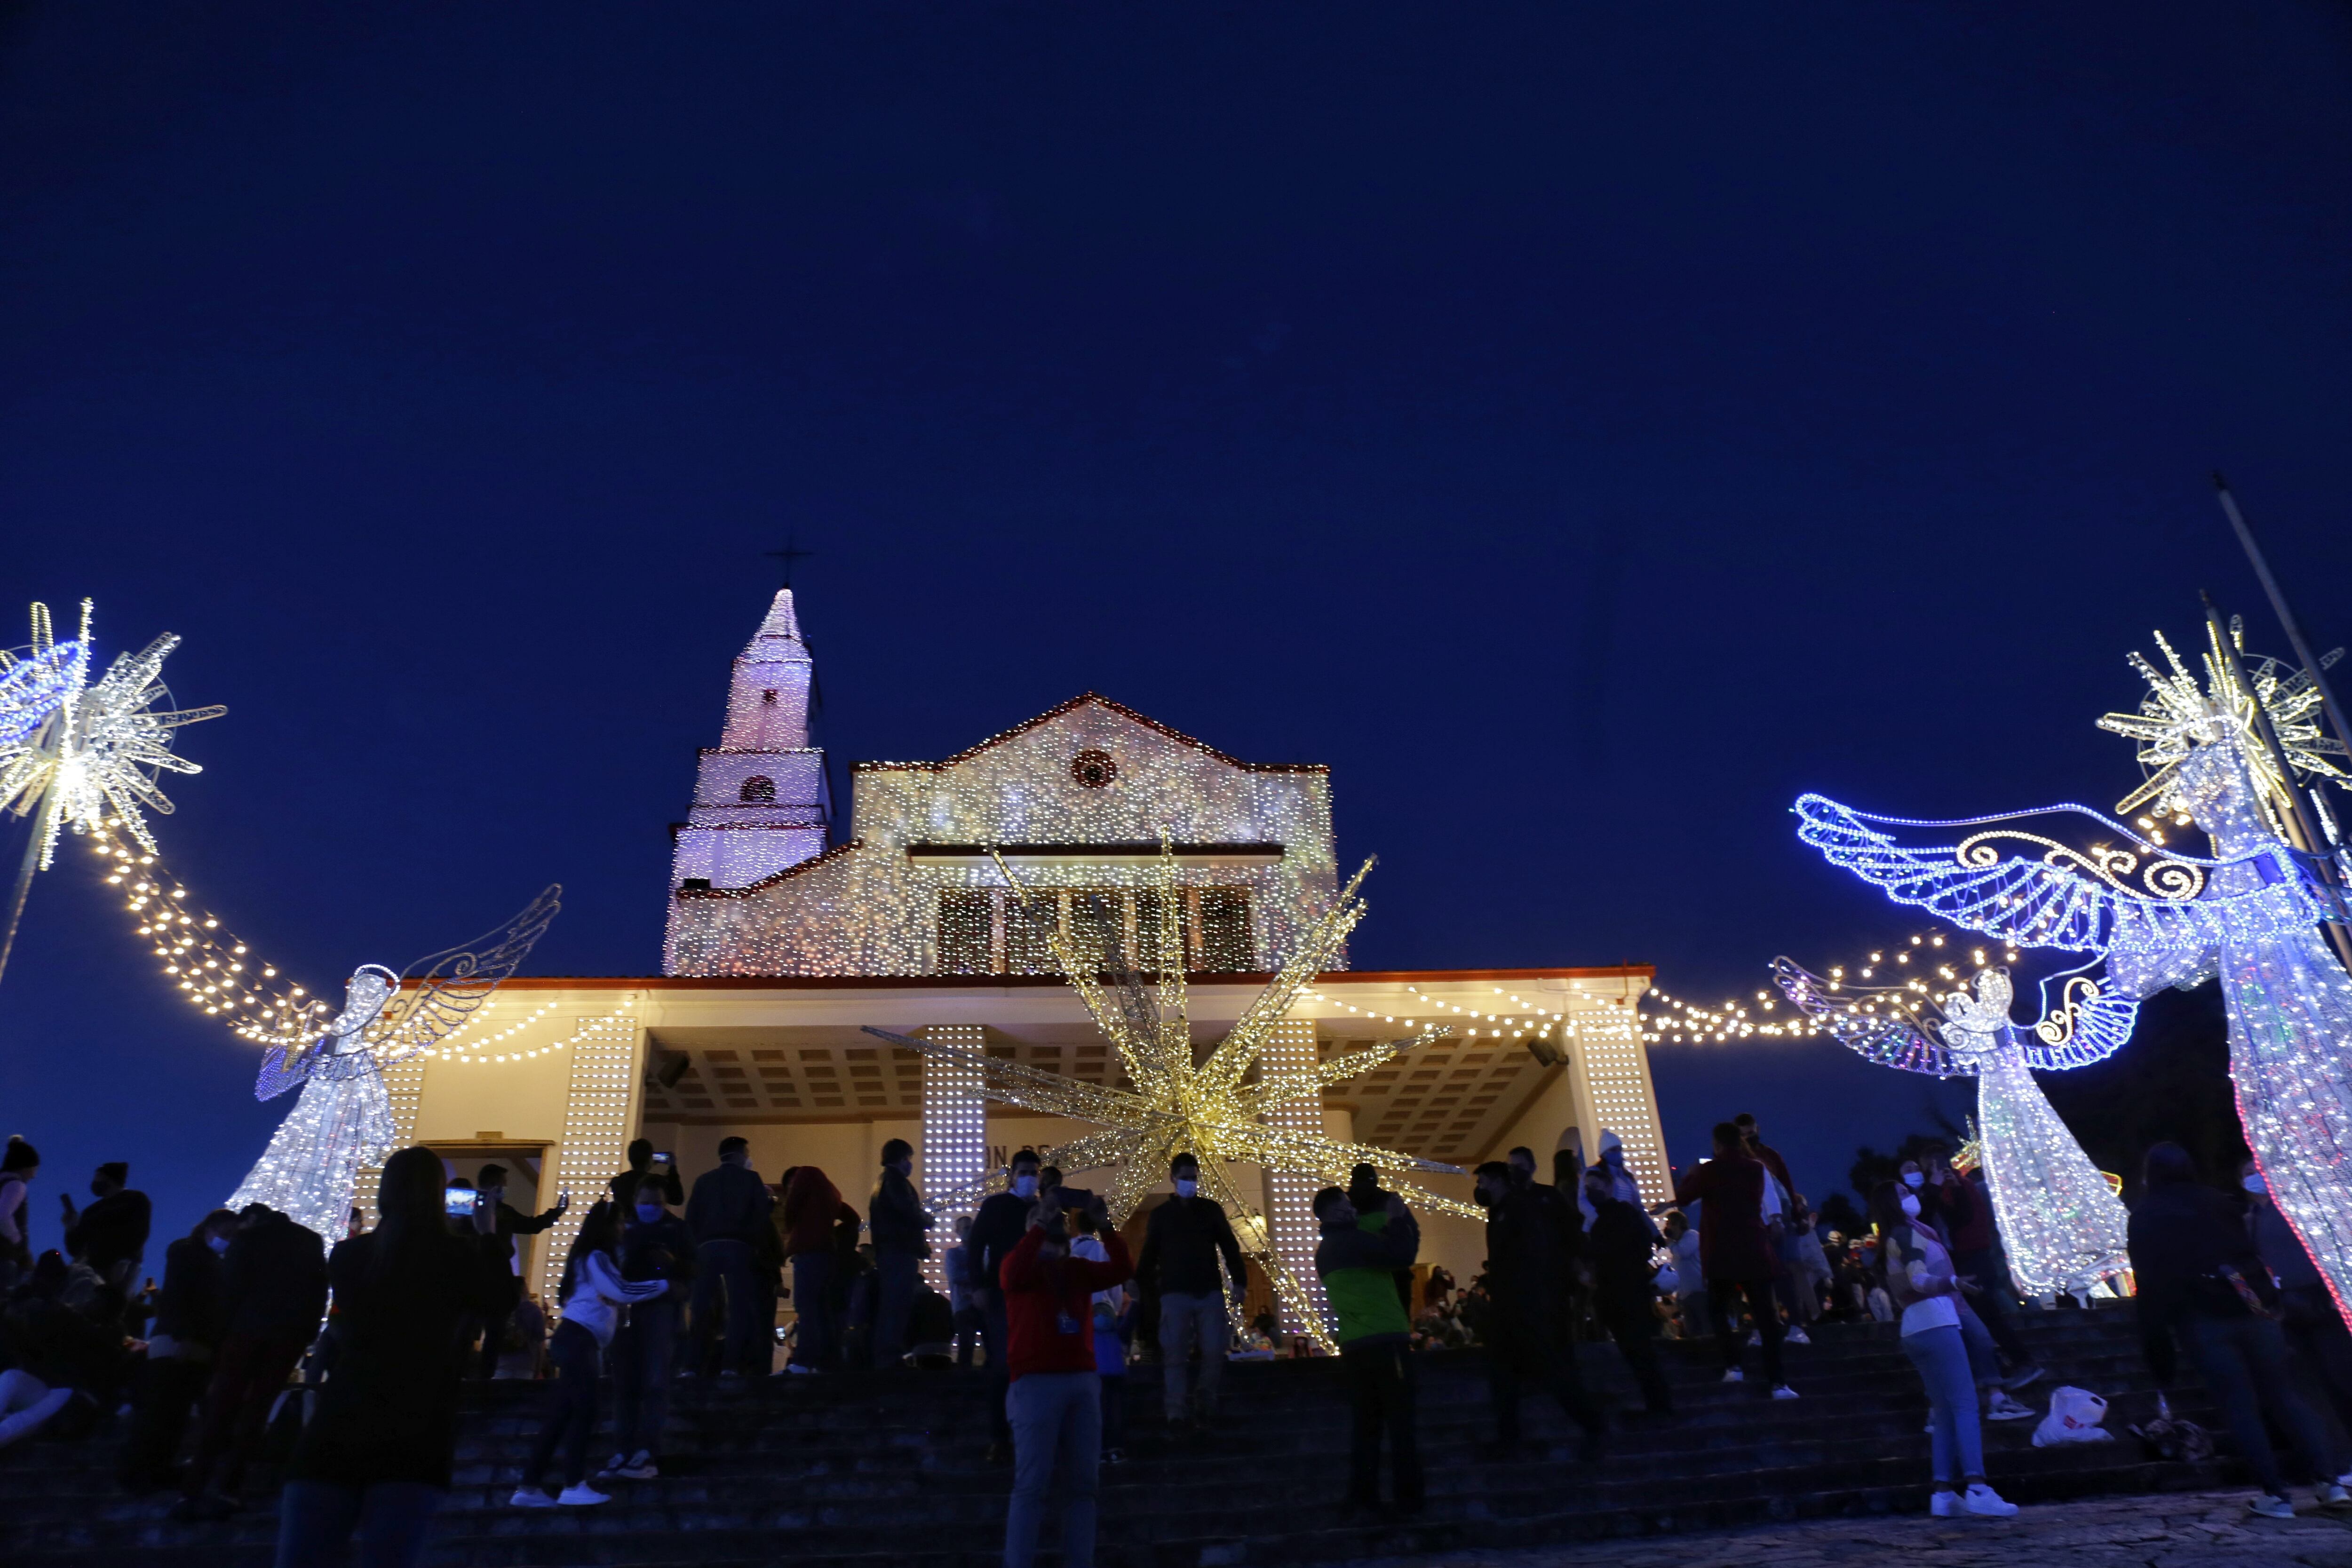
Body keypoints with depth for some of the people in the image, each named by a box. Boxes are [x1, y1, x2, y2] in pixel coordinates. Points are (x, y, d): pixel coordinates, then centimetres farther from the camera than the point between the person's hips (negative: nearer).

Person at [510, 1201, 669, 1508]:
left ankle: (529, 1487, 6)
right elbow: (622, 1291, -14)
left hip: (580, 1341, 9)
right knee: (583, 1411, -11)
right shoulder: (595, 1257, -7)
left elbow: (613, 1297, 18)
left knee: (561, 1415, 6)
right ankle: (574, 1486, -11)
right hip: (577, 1340, -9)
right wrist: (663, 1285, -9)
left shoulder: (596, 1258, 23)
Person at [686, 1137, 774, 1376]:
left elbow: (691, 1218, 8)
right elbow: (763, 1214, 1)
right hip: (737, 1247, -3)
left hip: (707, 1247, 3)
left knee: (702, 1306, 5)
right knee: (739, 1306, -3)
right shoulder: (751, 1178, 7)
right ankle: (731, 1365, -12)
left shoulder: (703, 1180, 14)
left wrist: (695, 1247, 16)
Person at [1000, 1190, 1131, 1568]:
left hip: (1083, 1380, 5)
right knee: (1032, 1484, -7)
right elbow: (1011, 1277, -19)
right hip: (1036, 1382, -5)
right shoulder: (1023, 1265, 4)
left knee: (1082, 1483, 5)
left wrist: (1104, 1226, -9)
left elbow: (1121, 1270, 1)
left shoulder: (1079, 1269, 16)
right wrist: (1040, 1226, -18)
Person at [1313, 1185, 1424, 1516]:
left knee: (1366, 1423, 11)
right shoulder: (1353, 1239, -11)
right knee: (1400, 1423, -1)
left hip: (1353, 1346, 8)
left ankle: (1362, 1498, 10)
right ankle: (1408, 1499, 2)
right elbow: (1401, 1256, -18)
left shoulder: (1325, 1250, 16)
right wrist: (1400, 1218, -5)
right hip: (1385, 1341, -8)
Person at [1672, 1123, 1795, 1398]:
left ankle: (1733, 1366, 3)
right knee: (1766, 1316, 3)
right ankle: (1777, 1383, -2)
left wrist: (1691, 1173, 18)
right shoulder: (1756, 1169, 4)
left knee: (1719, 1310, 17)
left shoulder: (1709, 1171, -8)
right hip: (1755, 1252, 2)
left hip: (1721, 1254, -2)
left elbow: (1681, 1197, 2)